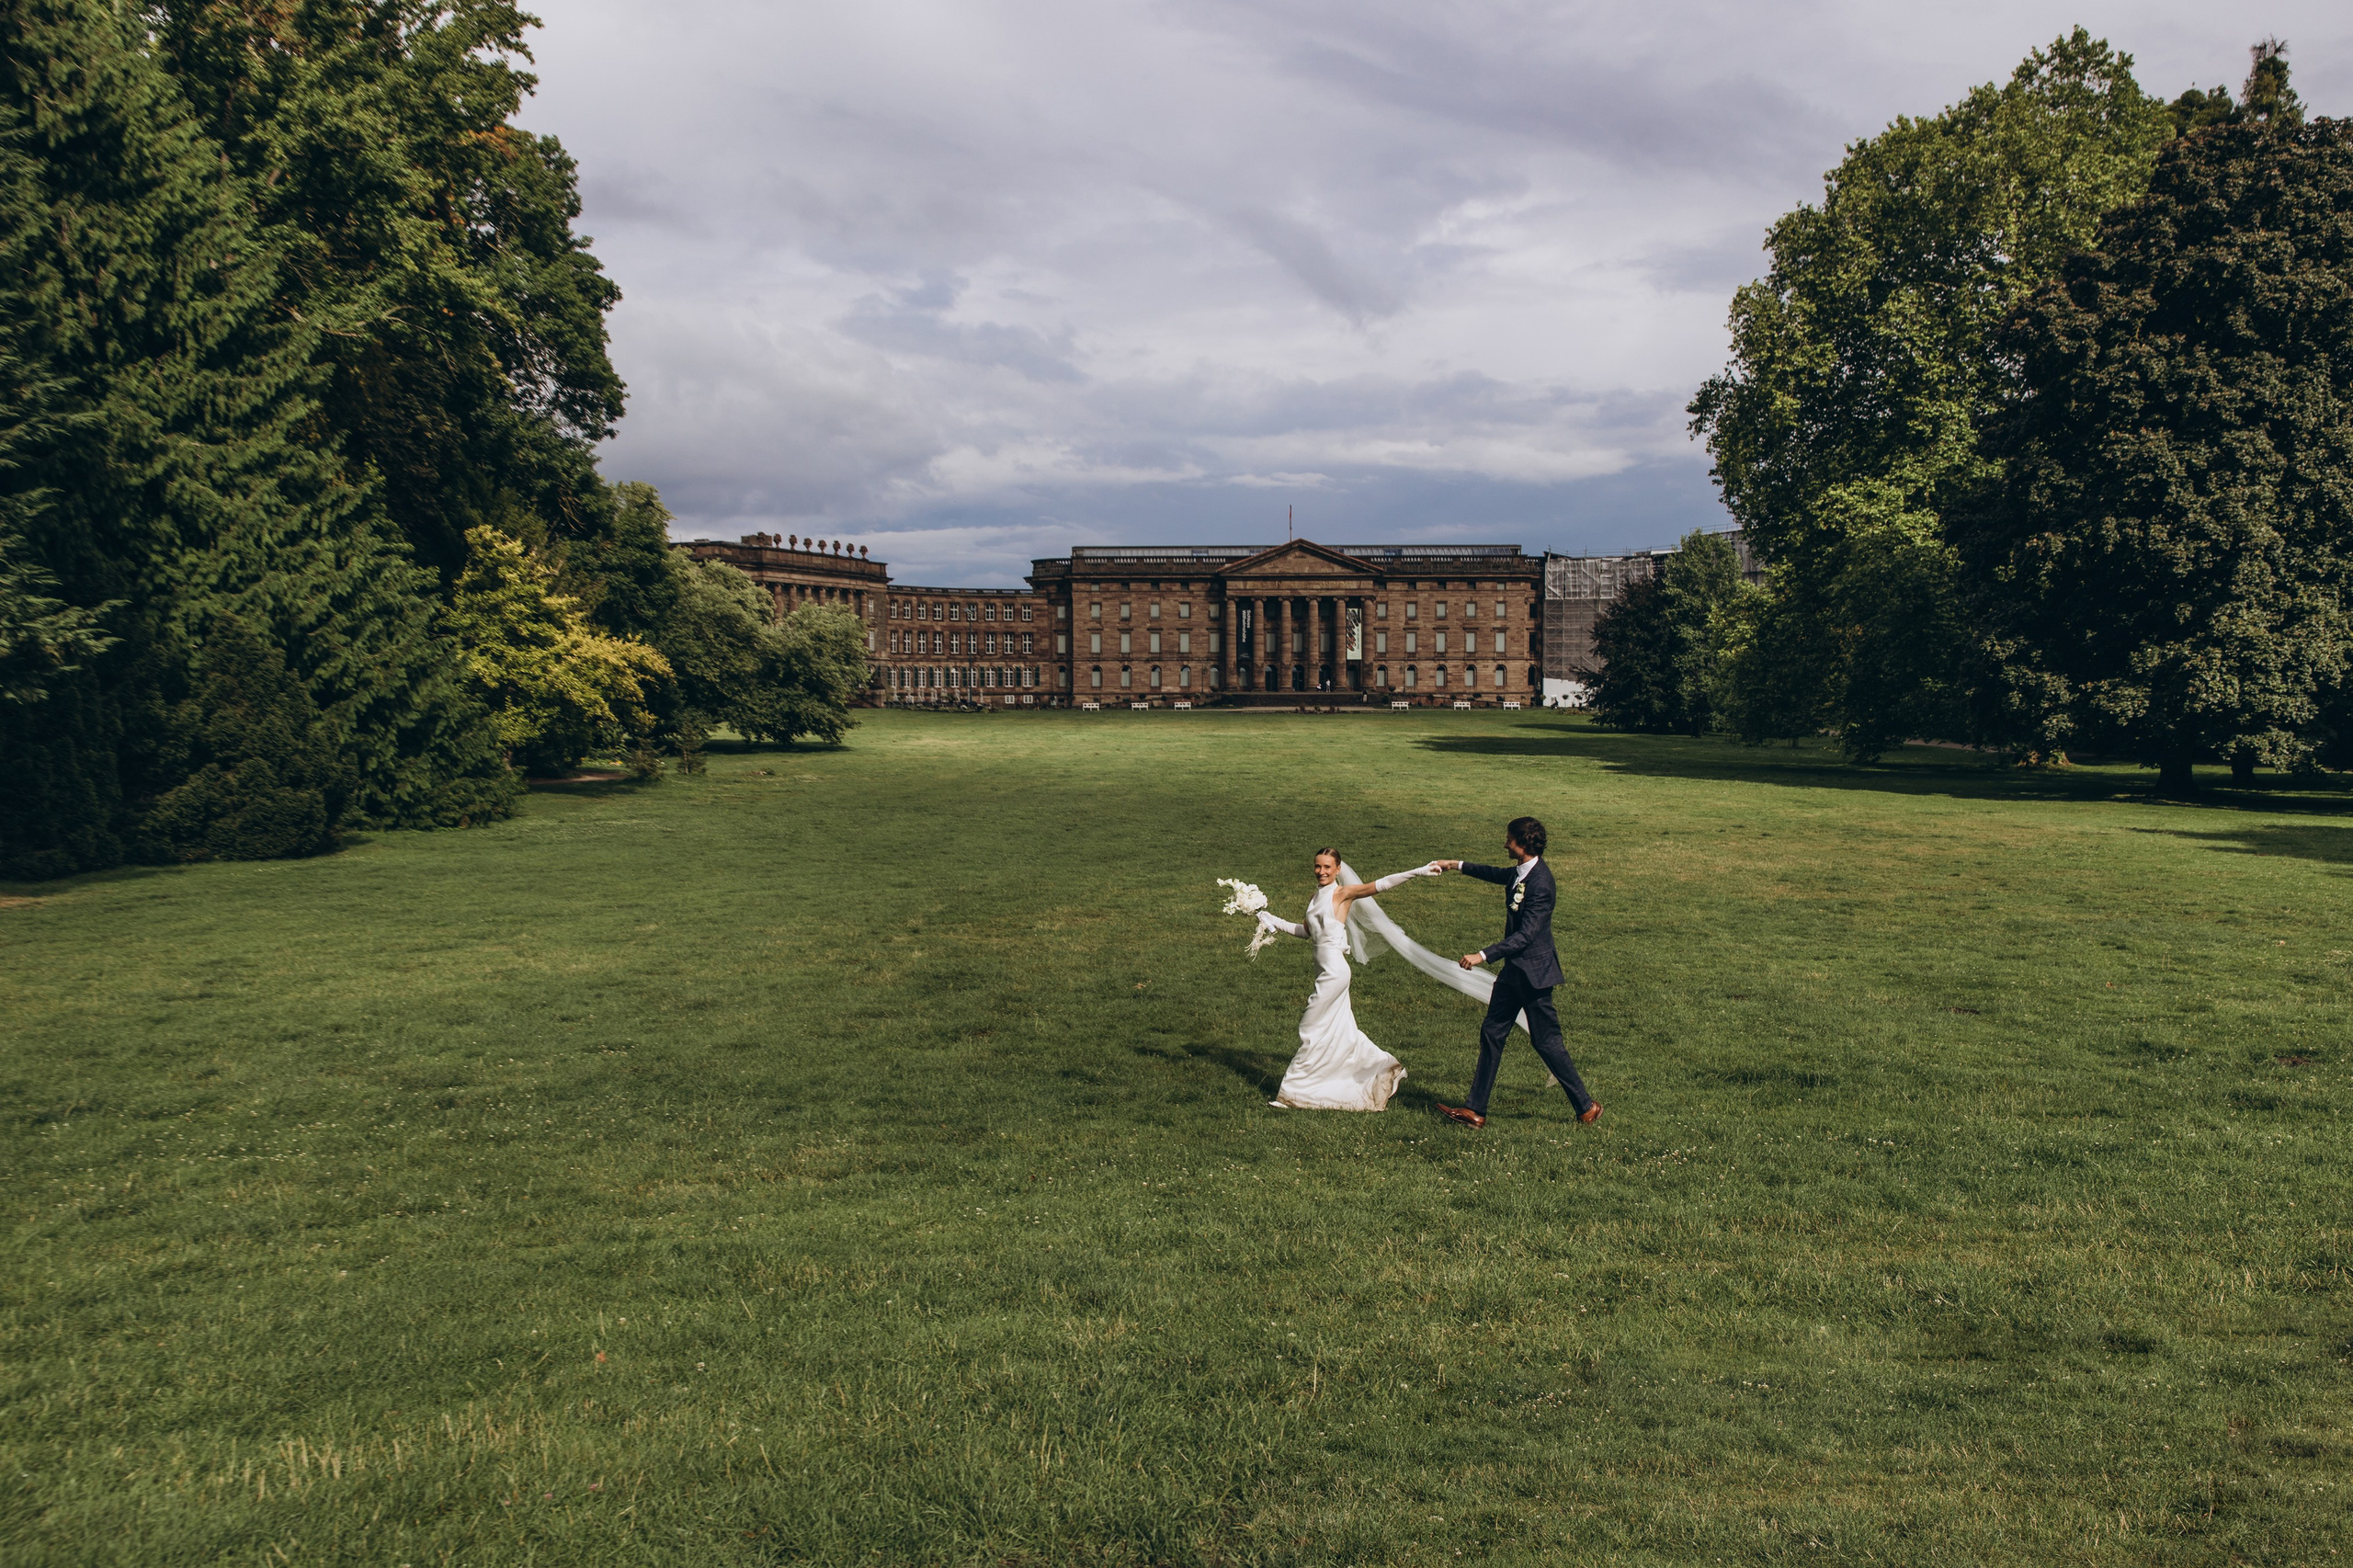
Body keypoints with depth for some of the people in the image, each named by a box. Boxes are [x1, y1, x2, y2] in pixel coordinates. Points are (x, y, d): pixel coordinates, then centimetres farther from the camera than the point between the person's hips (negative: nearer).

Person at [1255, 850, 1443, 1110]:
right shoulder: (1315, 898, 14)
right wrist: (1273, 921, 17)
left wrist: (1417, 872, -24)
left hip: (1334, 971, -8)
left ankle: (1293, 1091, 5)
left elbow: (1379, 885, -16)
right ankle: (1384, 1068, 26)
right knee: (1340, 1030, 14)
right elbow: (1305, 930, 22)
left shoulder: (1342, 893, -8)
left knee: (1312, 1030, -2)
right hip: (1324, 969, 8)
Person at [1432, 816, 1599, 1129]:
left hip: (1534, 971, -10)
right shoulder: (1521, 871, 4)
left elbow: (1526, 935, -27)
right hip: (1515, 969, 10)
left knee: (1546, 1041, 0)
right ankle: (1475, 1110, 13)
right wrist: (1459, 866, 33)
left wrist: (1483, 956, -30)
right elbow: (1499, 874, 29)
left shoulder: (1539, 883, -24)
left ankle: (1587, 1106, 15)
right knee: (1492, 1032, 9)